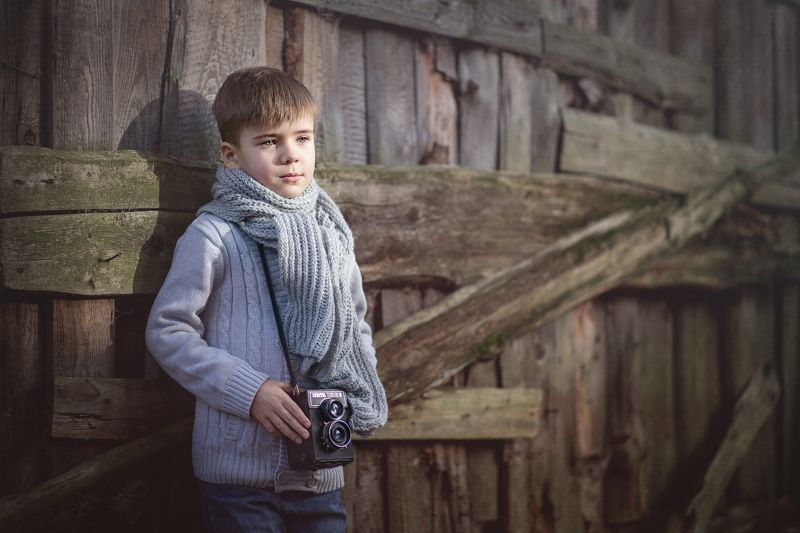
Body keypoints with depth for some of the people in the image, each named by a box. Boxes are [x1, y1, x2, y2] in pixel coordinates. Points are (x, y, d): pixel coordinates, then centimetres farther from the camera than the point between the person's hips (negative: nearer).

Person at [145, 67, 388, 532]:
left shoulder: (330, 232, 10)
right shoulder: (215, 236, -9)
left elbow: (357, 324, 20)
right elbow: (167, 331, -8)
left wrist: (359, 391, 2)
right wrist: (251, 391, -14)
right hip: (241, 467, -5)